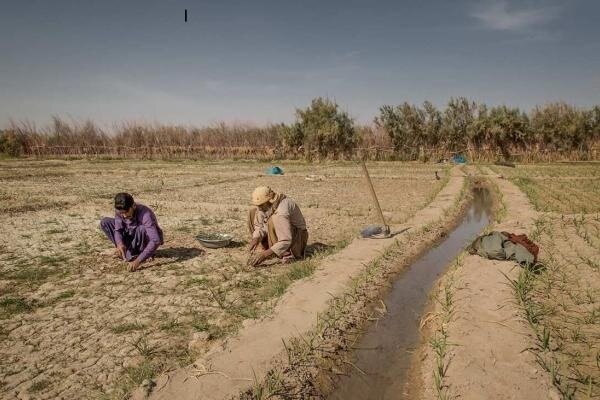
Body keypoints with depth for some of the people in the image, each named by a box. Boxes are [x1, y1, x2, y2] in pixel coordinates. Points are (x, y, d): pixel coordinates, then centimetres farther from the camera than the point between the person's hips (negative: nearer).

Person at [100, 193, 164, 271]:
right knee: (104, 222, -8)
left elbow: (156, 241, -42)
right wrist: (119, 244, -35)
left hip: (148, 241, -5)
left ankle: (133, 254, -12)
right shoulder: (119, 211, -17)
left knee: (142, 228, -39)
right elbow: (118, 229, -12)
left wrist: (138, 261, -49)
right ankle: (125, 251, -5)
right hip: (132, 237, 5)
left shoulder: (145, 215, -35)